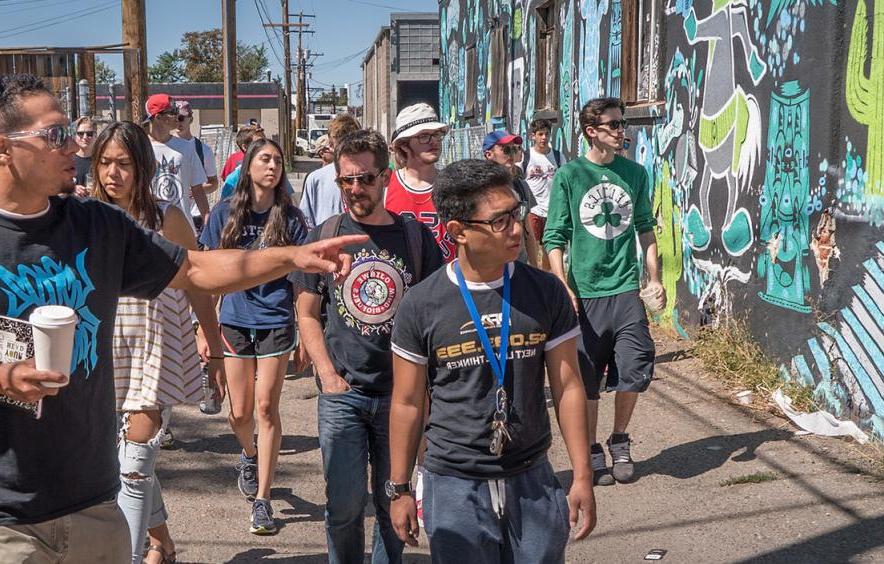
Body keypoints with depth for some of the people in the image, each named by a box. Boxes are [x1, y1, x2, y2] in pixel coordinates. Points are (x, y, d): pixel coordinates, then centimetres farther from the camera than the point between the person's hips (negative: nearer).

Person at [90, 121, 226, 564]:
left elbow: (198, 287, -2)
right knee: (133, 459, 14)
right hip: (109, 351, 4)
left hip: (157, 349, -4)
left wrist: (216, 353, 0)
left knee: (134, 464, -8)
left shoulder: (166, 218, -7)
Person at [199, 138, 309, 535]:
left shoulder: (289, 216, -1)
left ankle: (262, 498, 5)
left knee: (266, 407, -3)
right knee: (240, 411, 7)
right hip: (235, 320, 2)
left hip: (276, 321, -1)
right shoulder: (226, 212, 1)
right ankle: (250, 455, 42)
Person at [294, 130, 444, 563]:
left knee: (393, 501, 11)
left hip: (400, 393, 1)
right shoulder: (325, 235, 1)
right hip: (342, 394, -1)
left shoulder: (414, 236, 1)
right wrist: (328, 375, -7)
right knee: (344, 503, -1)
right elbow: (307, 314, 5)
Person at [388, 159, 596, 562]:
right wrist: (399, 489, 4)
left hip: (533, 482, 2)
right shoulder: (421, 305, -7)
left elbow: (567, 386, 2)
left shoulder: (546, 293, -3)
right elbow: (407, 403, 0)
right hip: (453, 485, -1)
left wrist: (582, 476, 0)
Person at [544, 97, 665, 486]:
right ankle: (592, 453, 22)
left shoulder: (635, 173, 8)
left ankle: (620, 441, 23)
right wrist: (563, 288, -12)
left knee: (635, 370, -2)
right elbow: (554, 238, -3)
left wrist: (654, 278, 10)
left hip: (625, 290, 3)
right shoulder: (570, 174, -2)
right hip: (584, 293, -2)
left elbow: (646, 230, 16)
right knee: (586, 380, 4)